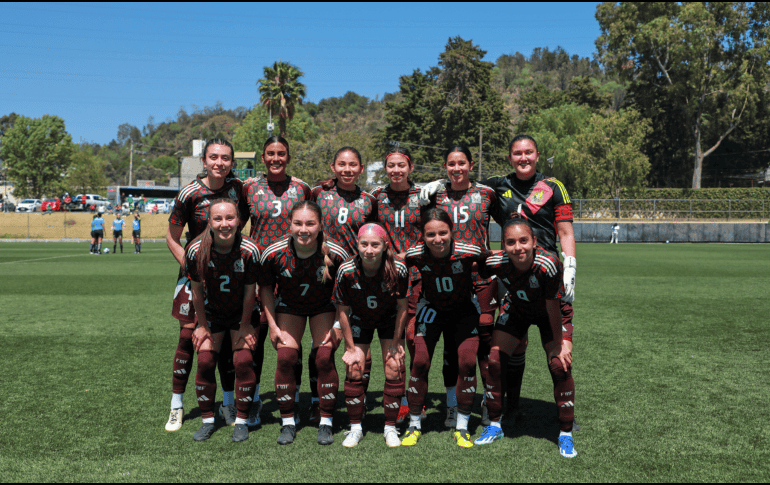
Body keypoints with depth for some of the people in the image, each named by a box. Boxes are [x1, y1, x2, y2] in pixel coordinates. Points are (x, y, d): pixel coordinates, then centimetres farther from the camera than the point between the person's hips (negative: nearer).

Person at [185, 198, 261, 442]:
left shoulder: (249, 251, -26)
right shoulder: (196, 250, -23)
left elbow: (249, 291, -13)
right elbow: (197, 290, -9)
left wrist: (245, 325, -7)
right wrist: (202, 325, -2)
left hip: (241, 314, -1)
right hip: (211, 313, 1)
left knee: (244, 361, -10)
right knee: (205, 361, -6)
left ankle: (241, 421, 5)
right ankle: (207, 421, 11)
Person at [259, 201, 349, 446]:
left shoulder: (336, 254, -29)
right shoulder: (274, 253, -26)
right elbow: (265, 287, -8)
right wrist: (272, 325, -9)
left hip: (324, 307, -1)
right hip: (289, 306, 1)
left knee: (325, 359, -12)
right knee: (286, 358, -11)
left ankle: (326, 423, 4)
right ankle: (287, 423, 5)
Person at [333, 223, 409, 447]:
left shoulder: (398, 269, -30)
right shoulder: (346, 271, -30)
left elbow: (402, 307, -15)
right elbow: (343, 311, -15)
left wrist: (396, 343, -10)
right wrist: (351, 348, -12)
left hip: (389, 320, 0)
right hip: (359, 321, 0)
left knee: (394, 368, -8)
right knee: (354, 370, -6)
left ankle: (390, 428, 9)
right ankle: (355, 427, 12)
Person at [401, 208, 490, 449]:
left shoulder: (469, 252, -30)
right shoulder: (415, 255, -25)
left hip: (464, 310, 0)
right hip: (431, 309, 1)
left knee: (467, 363, -10)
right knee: (420, 363, -8)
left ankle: (461, 427, 8)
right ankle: (414, 425, 10)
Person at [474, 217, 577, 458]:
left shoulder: (548, 264, -40)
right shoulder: (496, 263, -31)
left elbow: (553, 307, -28)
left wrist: (558, 344, -17)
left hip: (549, 314, -3)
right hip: (516, 310, 3)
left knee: (560, 366, -15)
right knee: (494, 361, -4)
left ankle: (565, 434, 5)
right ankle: (494, 425, 17)